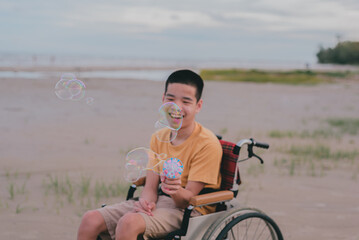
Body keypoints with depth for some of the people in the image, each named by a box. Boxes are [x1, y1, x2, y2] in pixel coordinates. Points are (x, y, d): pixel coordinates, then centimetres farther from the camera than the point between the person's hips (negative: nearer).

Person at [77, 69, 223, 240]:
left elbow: (189, 198, -15)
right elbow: (150, 187, 4)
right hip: (158, 202, 7)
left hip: (188, 210, -7)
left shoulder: (208, 144, -13)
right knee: (91, 220, -10)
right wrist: (146, 203, -20)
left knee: (129, 222, -33)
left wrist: (176, 191, -39)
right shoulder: (158, 138, 8)